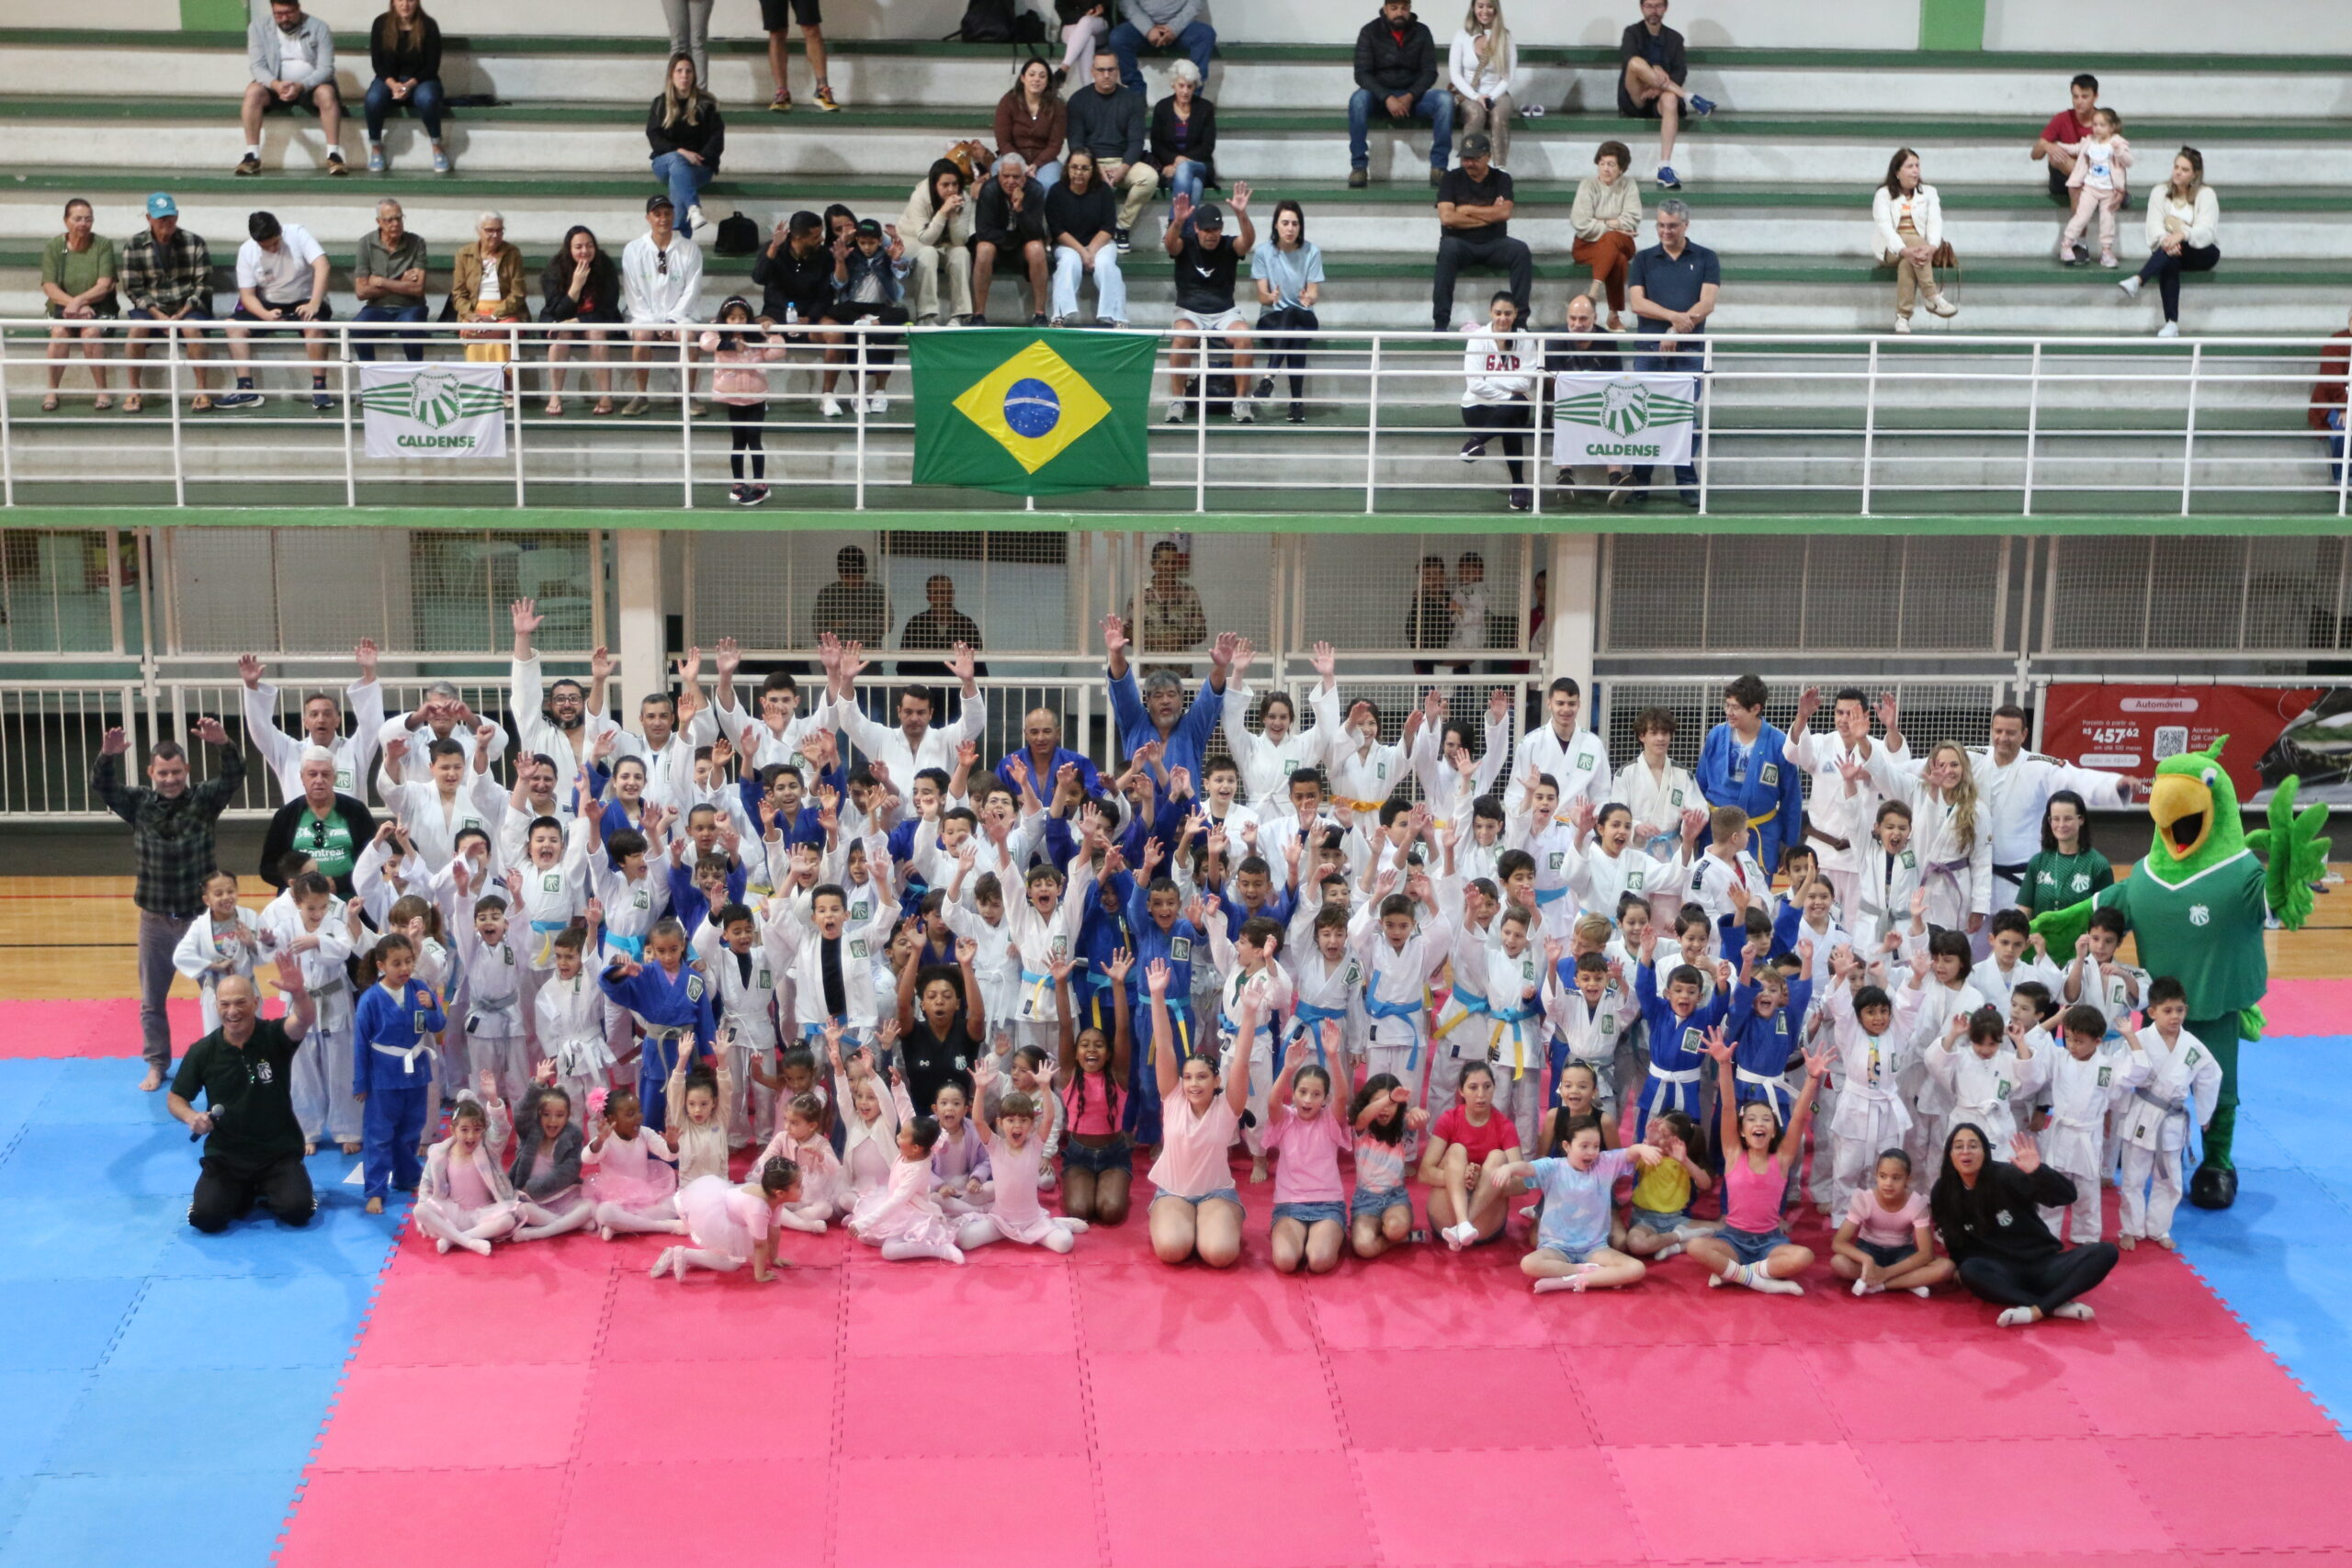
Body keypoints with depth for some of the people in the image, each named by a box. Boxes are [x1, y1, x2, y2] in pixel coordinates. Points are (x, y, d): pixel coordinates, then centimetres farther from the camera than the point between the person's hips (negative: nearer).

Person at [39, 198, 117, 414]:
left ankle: (101, 391, -23)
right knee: (60, 331, -31)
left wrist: (79, 301, -24)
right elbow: (49, 288, -5)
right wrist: (76, 306, -20)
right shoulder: (53, 248, 3)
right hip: (62, 307, 1)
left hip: (98, 308, -1)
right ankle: (52, 392, -20)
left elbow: (104, 286, -9)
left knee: (91, 331, -33)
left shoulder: (103, 245, 0)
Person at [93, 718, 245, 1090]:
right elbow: (102, 787, -13)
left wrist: (223, 745, -41)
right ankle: (157, 1065, 25)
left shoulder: (204, 800, -6)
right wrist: (108, 757, -35)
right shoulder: (139, 804, -2)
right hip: (156, 919, 2)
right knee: (152, 999, 11)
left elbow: (234, 778, -21)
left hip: (201, 916, -2)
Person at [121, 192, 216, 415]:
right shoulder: (134, 246, 1)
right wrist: (159, 316, -14)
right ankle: (133, 392, -19)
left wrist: (182, 314, -15)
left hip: (188, 308, -1)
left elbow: (204, 284, -4)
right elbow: (133, 289, -1)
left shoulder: (194, 242, -2)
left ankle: (203, 390, -24)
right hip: (151, 309, 1)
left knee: (191, 328, -33)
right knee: (137, 328, -29)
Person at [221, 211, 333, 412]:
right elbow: (247, 295, -8)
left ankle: (319, 388, -32)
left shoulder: (297, 234, -15)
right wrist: (266, 315, -30)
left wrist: (314, 304, -39)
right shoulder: (246, 251, -7)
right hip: (268, 305, 3)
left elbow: (322, 266, -26)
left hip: (304, 302, -3)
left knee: (314, 323, -35)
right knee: (233, 324, -18)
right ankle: (246, 389, -21)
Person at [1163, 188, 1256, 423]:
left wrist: (1242, 214, -42)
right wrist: (1177, 221, -46)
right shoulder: (1185, 245, -1)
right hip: (1190, 312, -1)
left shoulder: (1230, 246, 0)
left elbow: (1249, 240, -21)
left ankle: (1241, 401, -22)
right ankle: (1176, 402, -27)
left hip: (1224, 313, 1)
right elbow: (1169, 243, -23)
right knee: (1182, 337, -34)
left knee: (1243, 336, -30)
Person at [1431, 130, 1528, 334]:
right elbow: (1446, 217, -11)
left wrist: (1467, 210, -8)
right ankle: (1441, 322, -38)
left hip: (1494, 244, 2)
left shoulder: (1501, 179, 7)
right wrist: (1488, 215, -7)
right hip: (1461, 243, -2)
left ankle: (1520, 319, -28)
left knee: (1521, 250, -28)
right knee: (1448, 248, -36)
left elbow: (1504, 213, -10)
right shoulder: (1452, 178, 3)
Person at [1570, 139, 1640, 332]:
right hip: (1587, 245, -2)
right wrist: (1612, 225, -12)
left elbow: (1631, 222, -9)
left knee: (1610, 240, -37)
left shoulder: (1628, 186, 4)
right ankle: (1615, 315, -40)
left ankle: (1593, 293, -47)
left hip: (1621, 243, 2)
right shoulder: (1588, 184, -2)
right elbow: (1581, 225, -13)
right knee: (1618, 259, -35)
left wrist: (1603, 223, -14)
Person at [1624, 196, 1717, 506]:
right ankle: (1640, 484, 2)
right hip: (1649, 349, 1)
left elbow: (1707, 304, -2)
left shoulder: (1705, 259, 9)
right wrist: (1674, 316, -14)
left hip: (1689, 350, -1)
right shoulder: (1643, 259, 12)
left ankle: (1688, 484, 1)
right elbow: (1638, 303, 0)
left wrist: (1676, 332, -11)